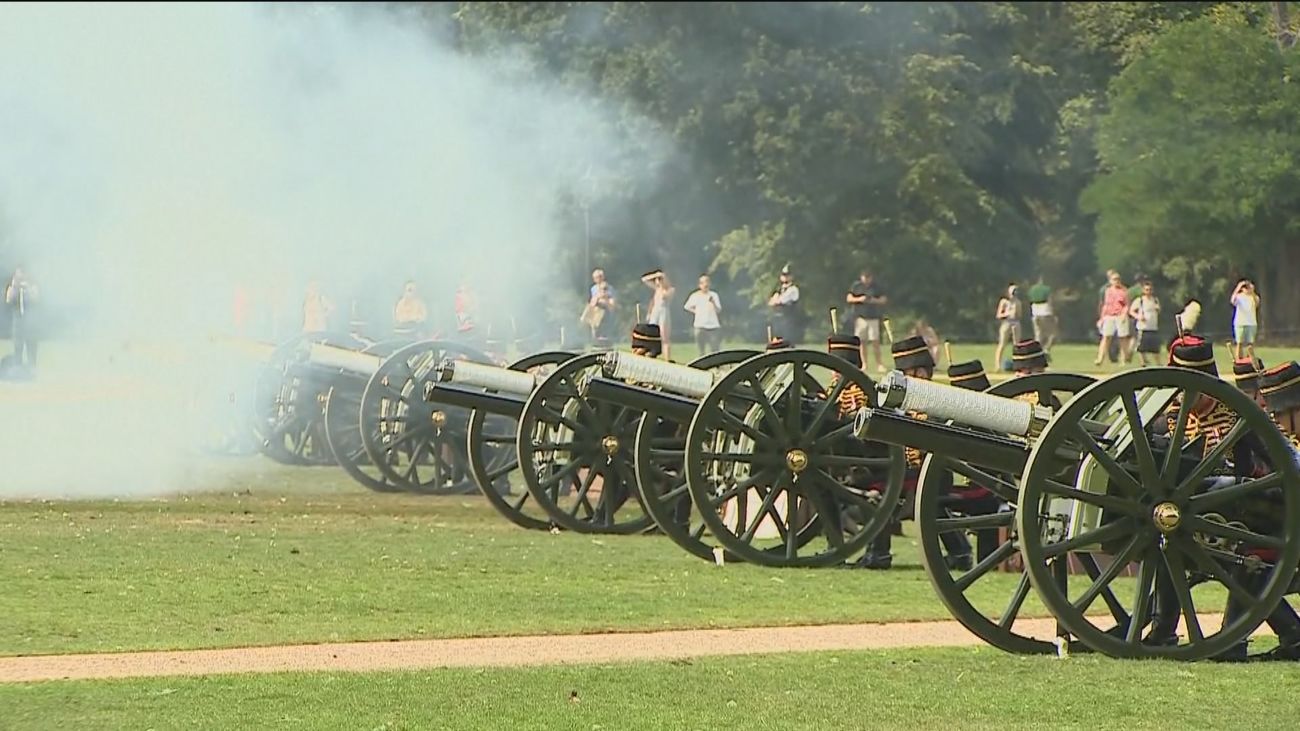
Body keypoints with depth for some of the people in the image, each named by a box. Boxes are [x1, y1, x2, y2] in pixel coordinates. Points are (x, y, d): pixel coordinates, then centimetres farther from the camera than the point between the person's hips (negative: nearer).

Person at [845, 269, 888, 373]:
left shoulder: (876, 287, 6)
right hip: (860, 317, 1)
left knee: (875, 341, -7)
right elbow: (848, 299, 8)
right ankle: (864, 364, 7)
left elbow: (884, 300, 8)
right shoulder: (856, 286, 7)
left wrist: (874, 301, -11)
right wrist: (859, 299, -10)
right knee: (862, 341, 0)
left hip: (873, 317, -1)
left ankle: (879, 364, -2)